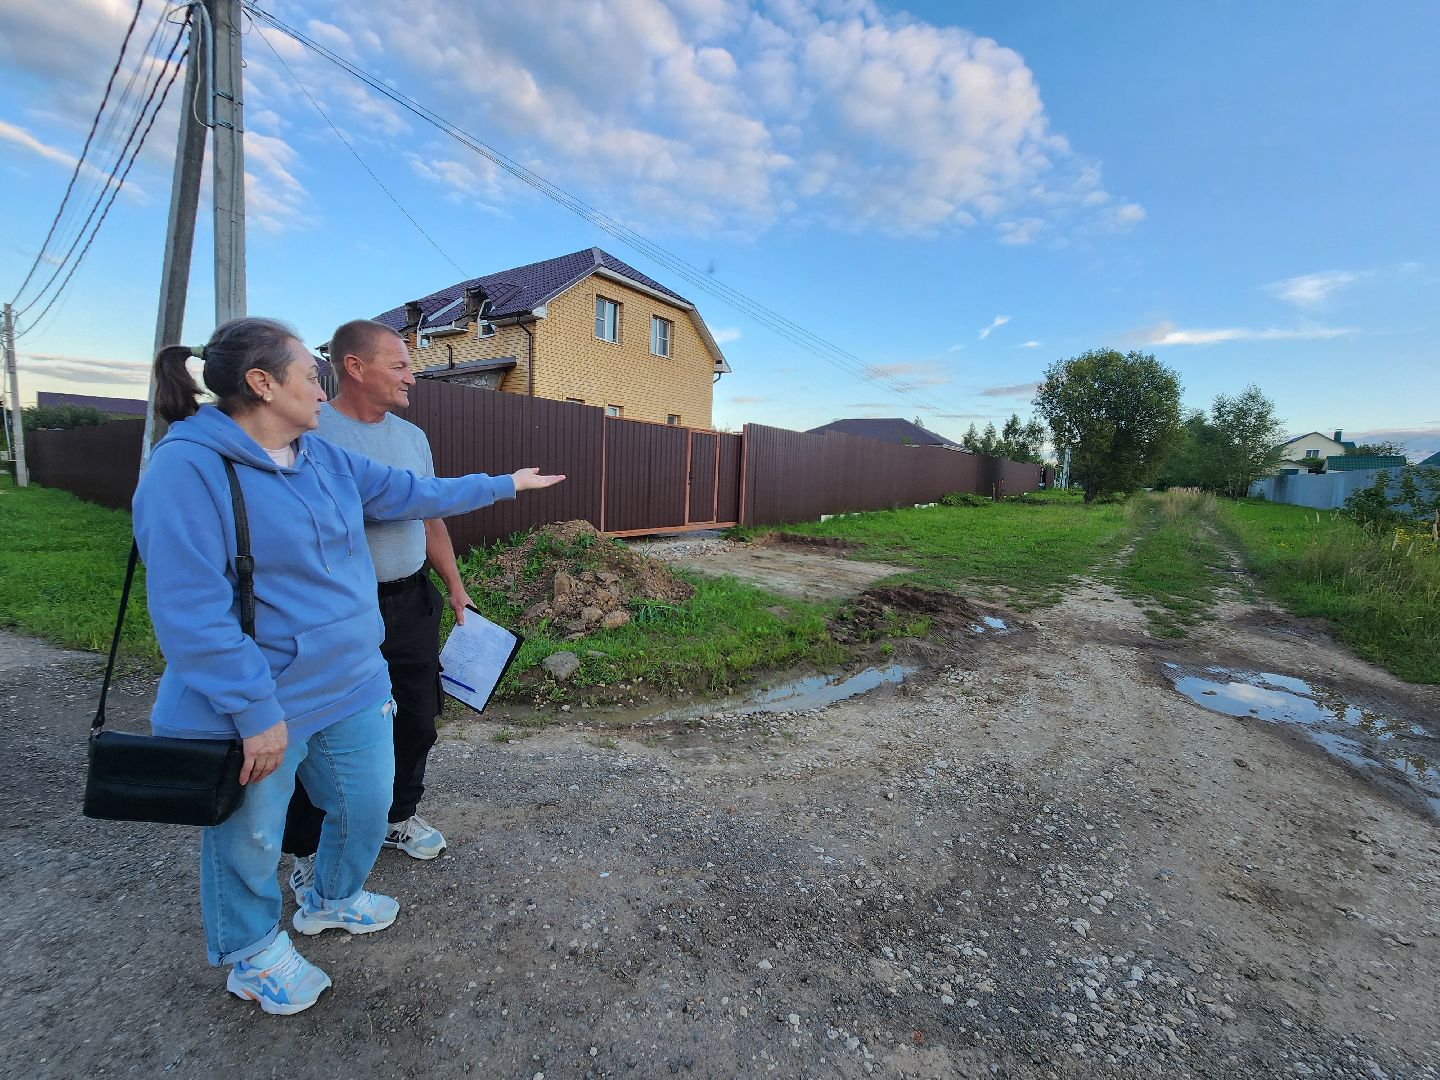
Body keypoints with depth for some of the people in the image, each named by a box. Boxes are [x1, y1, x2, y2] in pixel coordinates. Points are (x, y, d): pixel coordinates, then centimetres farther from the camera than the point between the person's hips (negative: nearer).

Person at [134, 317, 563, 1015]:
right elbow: (192, 612, -24)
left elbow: (414, 492, 14)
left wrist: (503, 484, 20)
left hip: (353, 689, 7)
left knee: (366, 806, 21)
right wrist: (257, 711, -23)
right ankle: (253, 947, 47)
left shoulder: (325, 459, 4)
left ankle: (332, 900, 51)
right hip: (258, 708, -7)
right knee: (249, 839, 18)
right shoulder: (188, 468, -20)